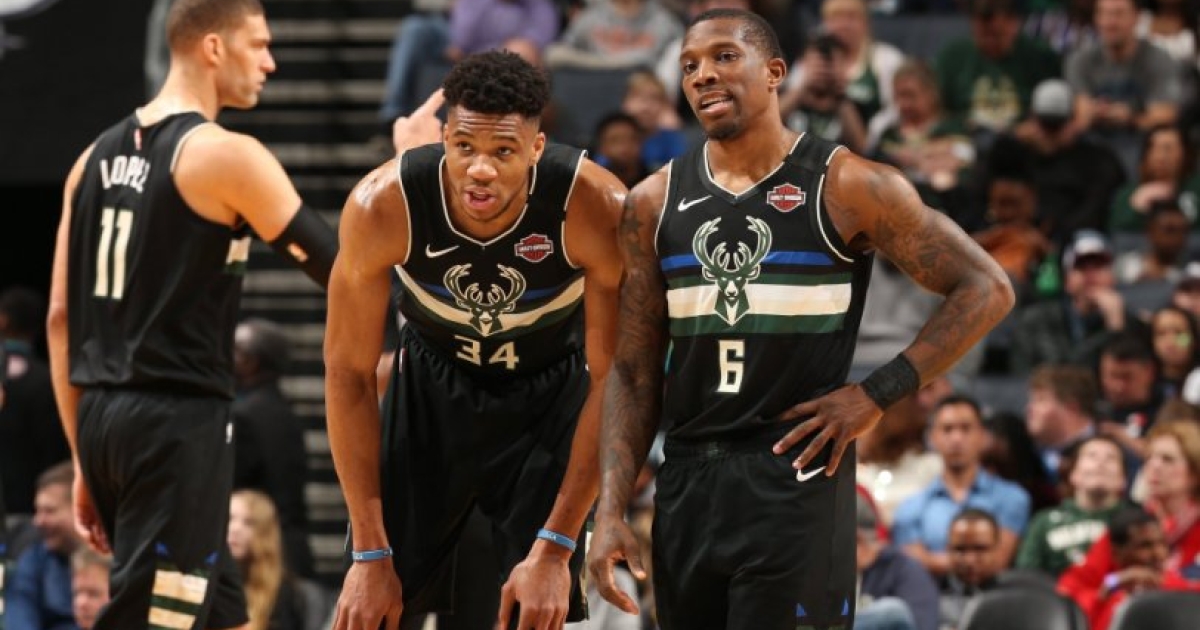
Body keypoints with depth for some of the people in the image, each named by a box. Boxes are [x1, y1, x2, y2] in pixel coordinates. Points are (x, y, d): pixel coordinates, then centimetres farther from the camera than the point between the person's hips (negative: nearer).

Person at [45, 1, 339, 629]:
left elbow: (61, 318, 13)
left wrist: (85, 461, 17)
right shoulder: (224, 155, -9)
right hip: (179, 419, -8)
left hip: (102, 415, 8)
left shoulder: (98, 156, 13)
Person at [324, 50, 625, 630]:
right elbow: (348, 372, -18)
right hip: (432, 381, 1)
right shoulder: (382, 206, -29)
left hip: (551, 392, -1)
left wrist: (555, 549, -25)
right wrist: (371, 553, -19)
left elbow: (614, 381, -23)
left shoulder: (596, 208, -32)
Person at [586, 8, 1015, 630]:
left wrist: (878, 393, -10)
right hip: (687, 482, 5)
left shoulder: (844, 187, -6)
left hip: (797, 480, -5)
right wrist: (611, 510, 1)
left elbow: (986, 289, -4)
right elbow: (634, 373, 10)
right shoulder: (654, 204, 7)